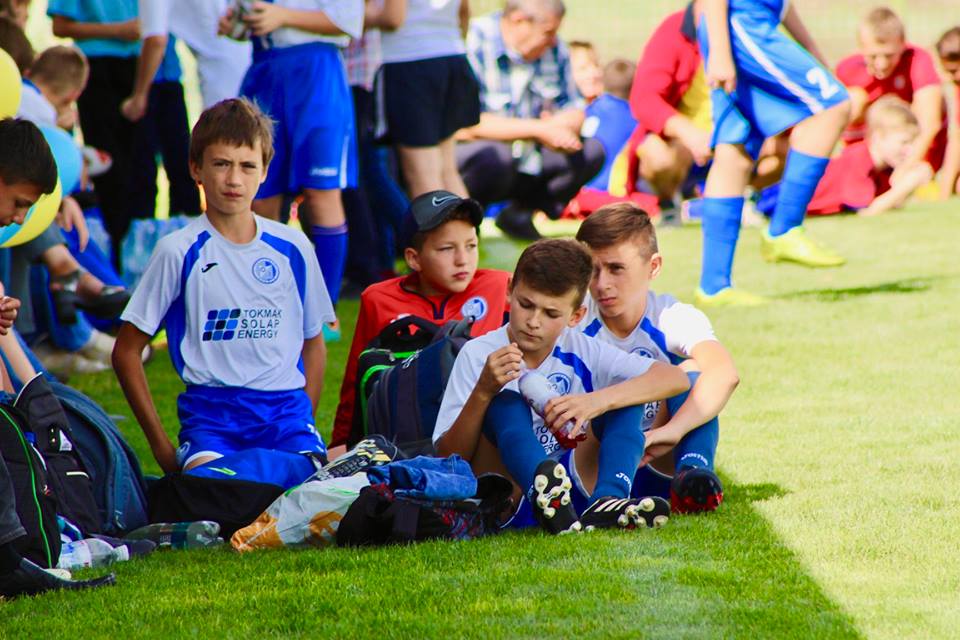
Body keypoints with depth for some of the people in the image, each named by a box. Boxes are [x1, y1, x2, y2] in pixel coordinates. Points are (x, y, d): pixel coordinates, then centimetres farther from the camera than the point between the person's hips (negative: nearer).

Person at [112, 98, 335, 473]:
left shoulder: (292, 248, 9)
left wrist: (302, 428, 9)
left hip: (285, 404, 3)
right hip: (211, 406, -3)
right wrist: (159, 443, 1)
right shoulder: (179, 252, 0)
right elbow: (126, 351, 4)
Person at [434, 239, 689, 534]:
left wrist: (596, 401, -24)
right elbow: (447, 459, -9)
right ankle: (545, 498, -57)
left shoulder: (581, 351, 3)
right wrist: (483, 392, -25)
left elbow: (675, 377, -9)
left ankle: (607, 501, -37)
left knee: (626, 396, -10)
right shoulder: (477, 355, -3)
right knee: (505, 404, -27)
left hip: (574, 487, 3)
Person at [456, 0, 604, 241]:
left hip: (528, 162, 7)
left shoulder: (553, 48, 4)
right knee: (495, 155, -38)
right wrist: (539, 129, -26)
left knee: (592, 151, -8)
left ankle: (520, 211, 5)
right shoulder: (475, 43, -19)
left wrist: (559, 126, -16)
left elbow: (574, 111, 10)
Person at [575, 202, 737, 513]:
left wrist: (672, 429, -50)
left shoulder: (675, 318, -11)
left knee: (692, 370, -22)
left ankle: (694, 470, -41)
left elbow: (724, 374, -32)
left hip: (658, 462, -1)